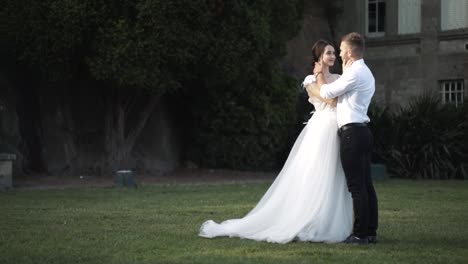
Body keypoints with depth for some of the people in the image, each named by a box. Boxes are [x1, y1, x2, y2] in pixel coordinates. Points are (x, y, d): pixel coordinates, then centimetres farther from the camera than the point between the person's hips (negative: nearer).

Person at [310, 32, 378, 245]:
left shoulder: (354, 73, -12)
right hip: (362, 131, 10)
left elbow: (326, 92, -7)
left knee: (356, 186, -8)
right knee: (366, 185, 10)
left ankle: (361, 234, -6)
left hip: (351, 132, -10)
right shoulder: (365, 73, 20)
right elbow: (339, 92, 21)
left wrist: (319, 74, 9)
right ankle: (370, 232, 13)